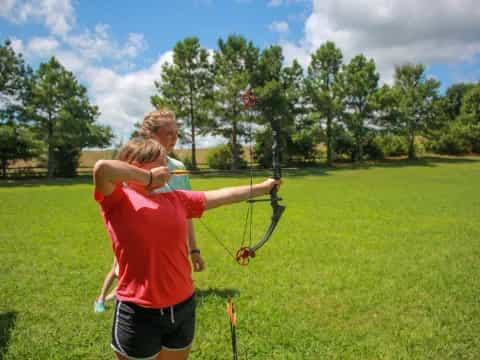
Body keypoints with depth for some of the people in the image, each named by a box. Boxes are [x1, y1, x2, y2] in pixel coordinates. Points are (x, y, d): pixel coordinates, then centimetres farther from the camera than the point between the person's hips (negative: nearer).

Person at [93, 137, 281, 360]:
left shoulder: (177, 199, 5)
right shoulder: (118, 201, -10)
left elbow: (221, 196, 12)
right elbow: (102, 168, -30)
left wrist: (263, 187, 17)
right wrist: (148, 177, -18)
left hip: (182, 308, 6)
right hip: (139, 314, -5)